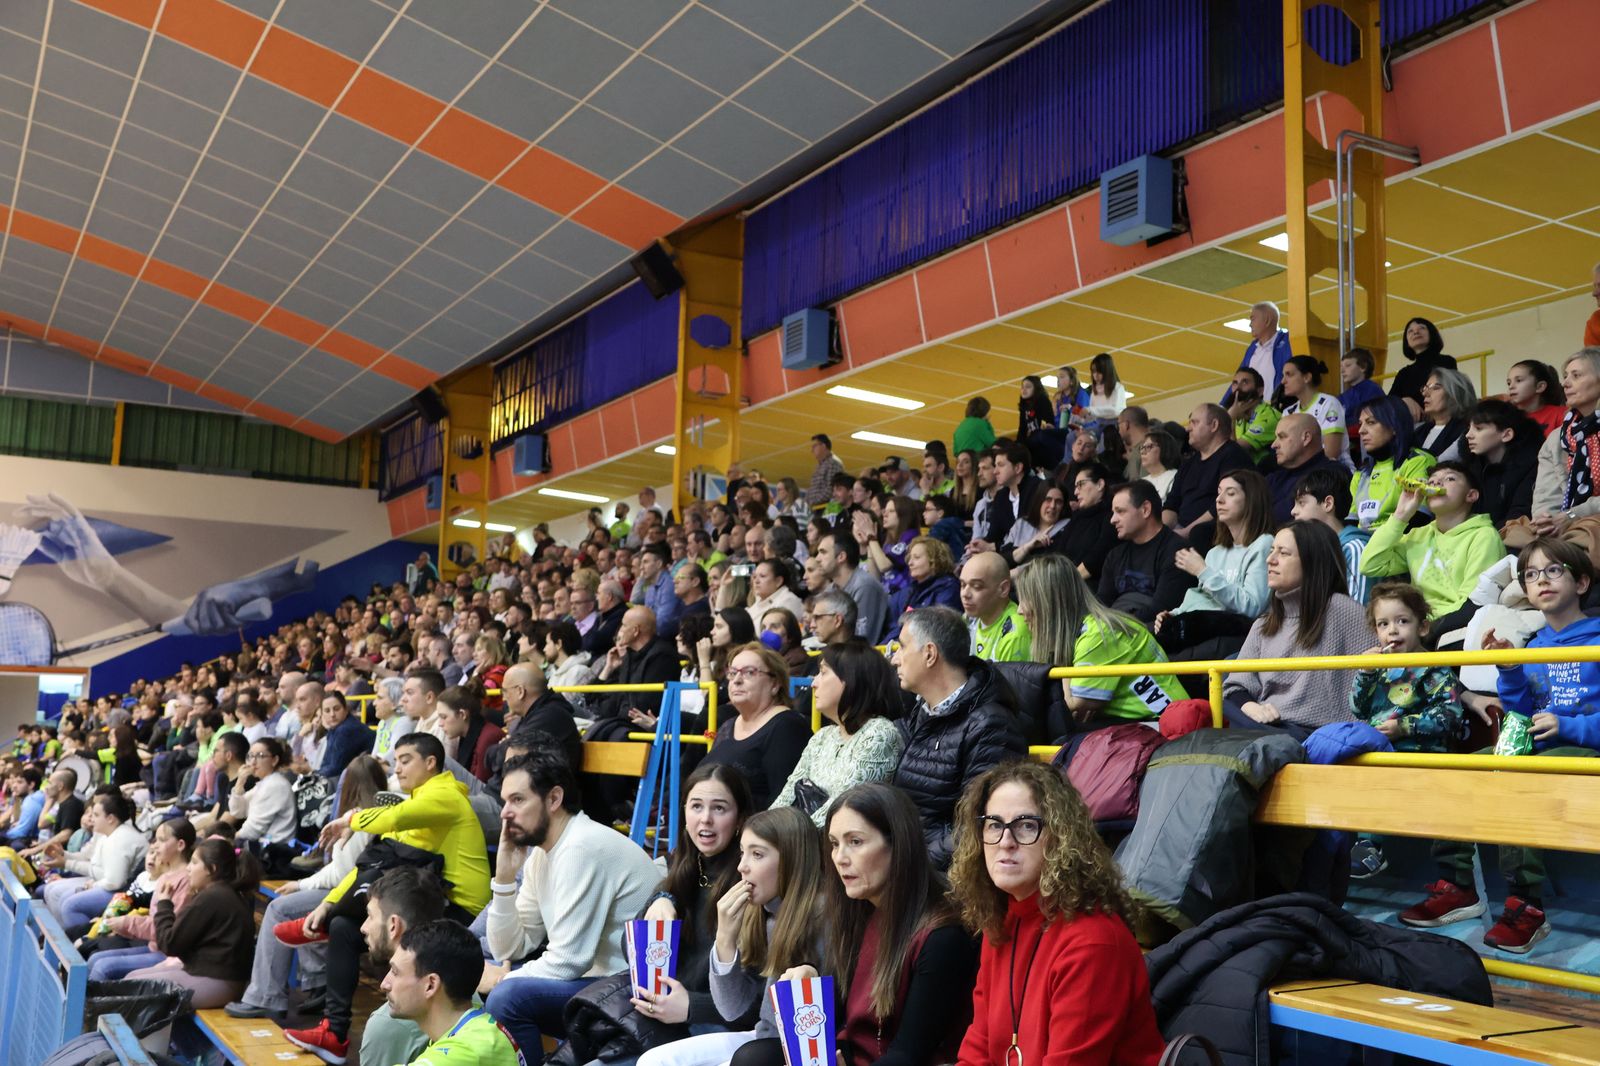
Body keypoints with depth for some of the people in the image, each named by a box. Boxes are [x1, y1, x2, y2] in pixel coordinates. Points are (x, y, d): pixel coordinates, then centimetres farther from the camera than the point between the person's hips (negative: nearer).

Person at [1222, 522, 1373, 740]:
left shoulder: (1342, 611, 1)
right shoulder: (1262, 627, 21)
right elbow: (1235, 687, 11)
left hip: (1314, 732, -5)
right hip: (1266, 726, 5)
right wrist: (1250, 707, -11)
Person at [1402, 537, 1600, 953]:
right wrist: (1509, 670, -2)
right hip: (1536, 748, 7)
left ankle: (1526, 907, -26)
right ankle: (1456, 888, -4)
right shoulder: (1534, 647, 16)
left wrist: (1566, 726, -18)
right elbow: (1521, 720, 12)